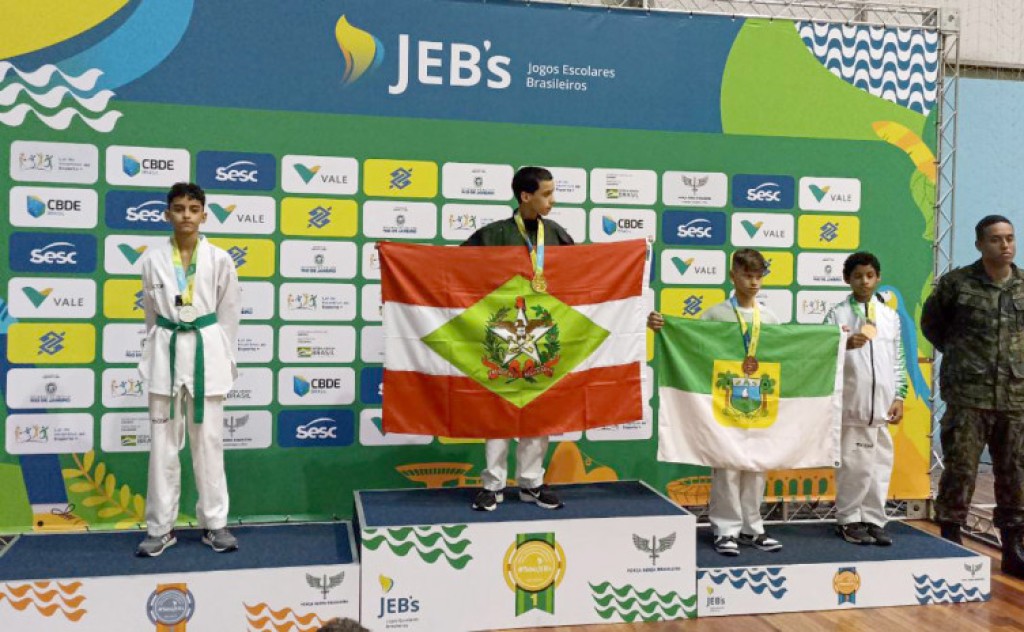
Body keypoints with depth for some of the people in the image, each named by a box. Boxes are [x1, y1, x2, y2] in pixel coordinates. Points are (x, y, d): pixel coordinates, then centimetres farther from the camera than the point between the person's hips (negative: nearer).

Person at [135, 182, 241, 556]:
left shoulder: (219, 260, -1)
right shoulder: (153, 259, 2)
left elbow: (229, 314, 4)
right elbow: (151, 313, 12)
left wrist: (223, 360, 3)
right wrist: (159, 351, 13)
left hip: (206, 350, -1)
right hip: (166, 351, 1)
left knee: (208, 442, 5)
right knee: (163, 444, 5)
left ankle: (214, 524, 16)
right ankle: (160, 527, 15)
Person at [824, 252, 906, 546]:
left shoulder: (890, 315, 12)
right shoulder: (837, 314, 1)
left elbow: (898, 360, 14)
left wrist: (899, 396, 7)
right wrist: (845, 345, -23)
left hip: (882, 404, 4)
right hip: (851, 402, -3)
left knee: (880, 464, 5)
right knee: (853, 464, -1)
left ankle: (873, 520, 15)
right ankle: (848, 520, 11)